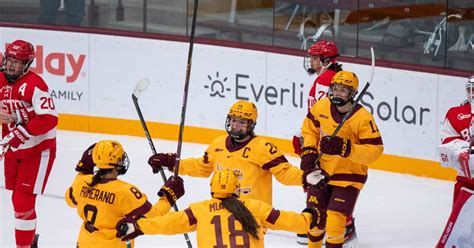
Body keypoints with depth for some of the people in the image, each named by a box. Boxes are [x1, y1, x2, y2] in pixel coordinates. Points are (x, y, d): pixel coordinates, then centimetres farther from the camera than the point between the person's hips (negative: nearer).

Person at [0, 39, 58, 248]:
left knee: (23, 201, -11)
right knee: (17, 198, 17)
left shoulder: (34, 84, -20)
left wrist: (22, 134, -30)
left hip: (38, 150, -7)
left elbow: (49, 119, -27)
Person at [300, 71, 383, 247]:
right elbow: (310, 127, 10)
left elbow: (375, 150, -24)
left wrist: (345, 148, -34)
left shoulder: (363, 118, -22)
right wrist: (309, 151, -2)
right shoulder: (322, 106, -9)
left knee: (335, 219, -13)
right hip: (321, 171, 5)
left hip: (348, 176, -5)